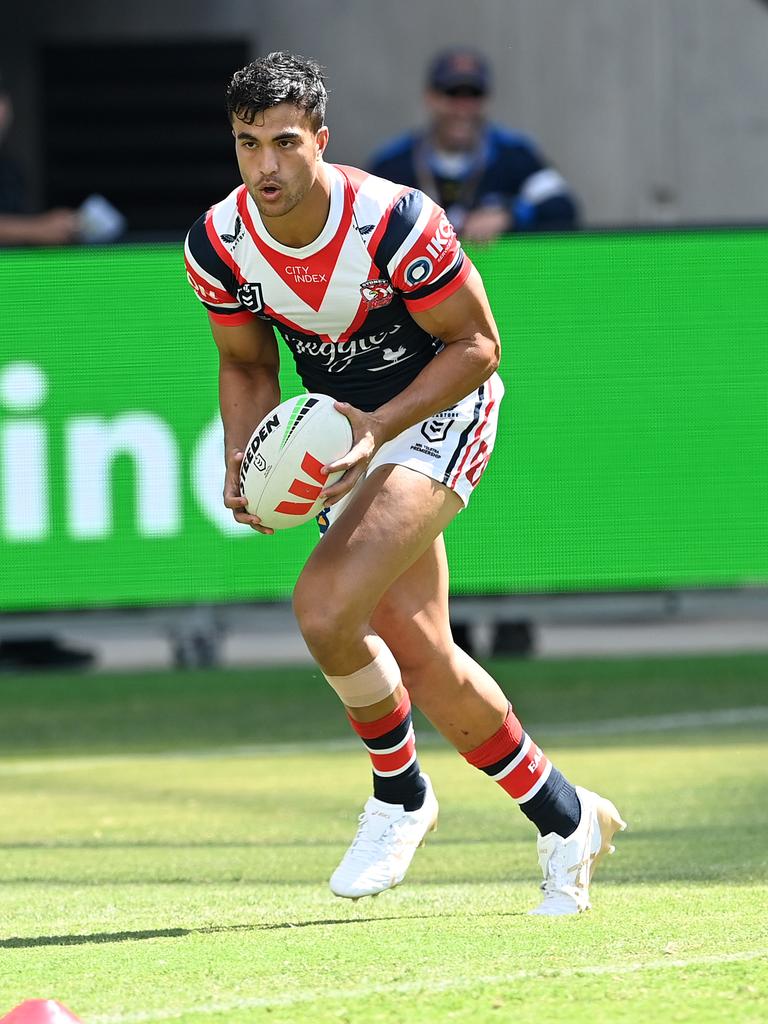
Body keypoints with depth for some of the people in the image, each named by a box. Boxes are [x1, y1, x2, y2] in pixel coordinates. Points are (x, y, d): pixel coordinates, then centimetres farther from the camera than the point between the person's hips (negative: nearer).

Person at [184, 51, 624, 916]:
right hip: (348, 429, 6)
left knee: (325, 607, -25)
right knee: (422, 658, 4)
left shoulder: (394, 223, -26)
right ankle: (565, 818, 24)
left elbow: (476, 345, -15)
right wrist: (242, 461, -11)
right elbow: (247, 364, 7)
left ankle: (399, 795, -2)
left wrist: (378, 426, -27)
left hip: (436, 415, -6)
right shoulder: (217, 246, -10)